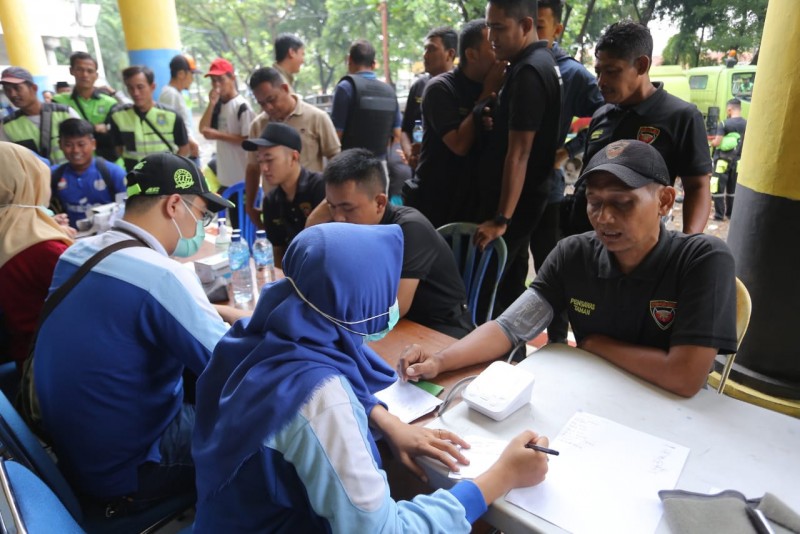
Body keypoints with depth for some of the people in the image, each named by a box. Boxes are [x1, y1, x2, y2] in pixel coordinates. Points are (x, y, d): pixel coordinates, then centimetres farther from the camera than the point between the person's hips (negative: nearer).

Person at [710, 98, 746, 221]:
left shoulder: (724, 124, -13)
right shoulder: (746, 124, 3)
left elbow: (717, 142, -16)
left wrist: (711, 142, 5)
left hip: (723, 159, -5)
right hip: (737, 160, 5)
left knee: (719, 187, 1)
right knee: (733, 188, 14)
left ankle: (719, 214, -1)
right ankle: (730, 213, 21)